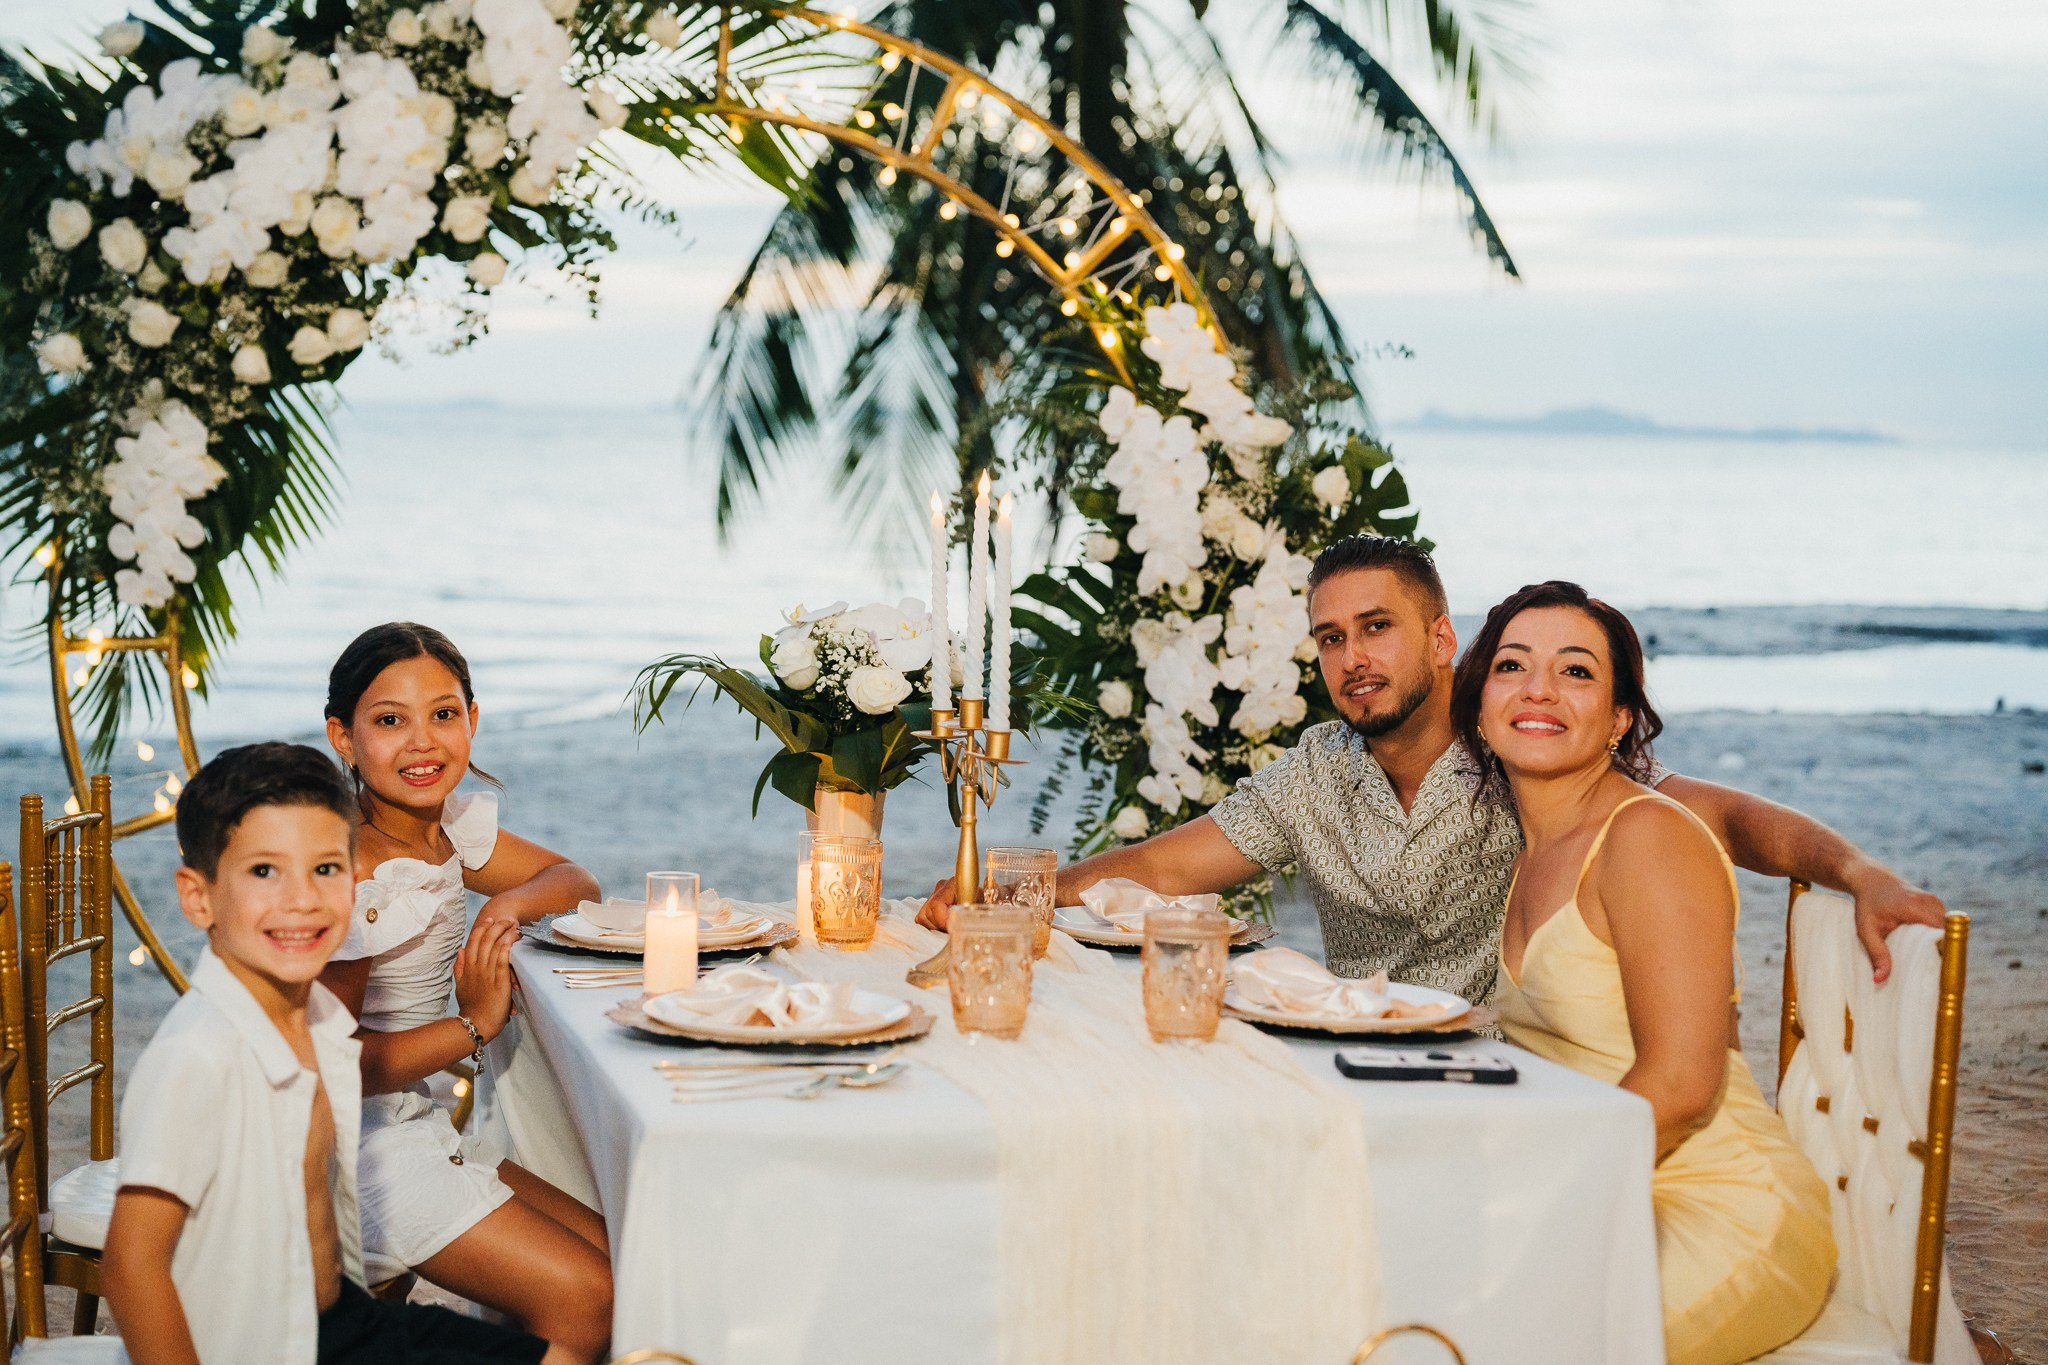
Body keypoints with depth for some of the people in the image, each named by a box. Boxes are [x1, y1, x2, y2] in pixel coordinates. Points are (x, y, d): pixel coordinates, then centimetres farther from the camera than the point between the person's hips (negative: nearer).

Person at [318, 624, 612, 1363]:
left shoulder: (450, 825, 4)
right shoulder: (350, 876, -21)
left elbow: (573, 879, 15)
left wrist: (511, 902, -8)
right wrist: (475, 1026, -16)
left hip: (413, 1128, 9)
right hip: (353, 1145, -9)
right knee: (587, 1300, -13)